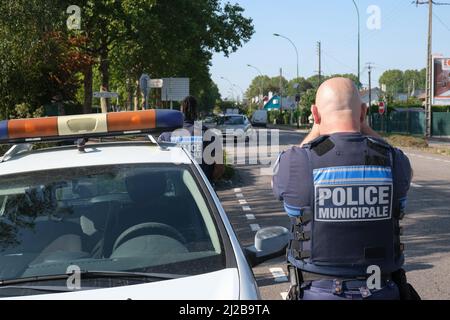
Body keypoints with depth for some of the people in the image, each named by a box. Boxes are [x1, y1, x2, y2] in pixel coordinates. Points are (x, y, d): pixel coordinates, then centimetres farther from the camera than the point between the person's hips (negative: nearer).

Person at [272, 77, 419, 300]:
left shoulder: (297, 163, -13)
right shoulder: (394, 162, -7)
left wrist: (316, 129, 17)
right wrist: (362, 125, 19)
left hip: (318, 293, -2)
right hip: (383, 292, 2)